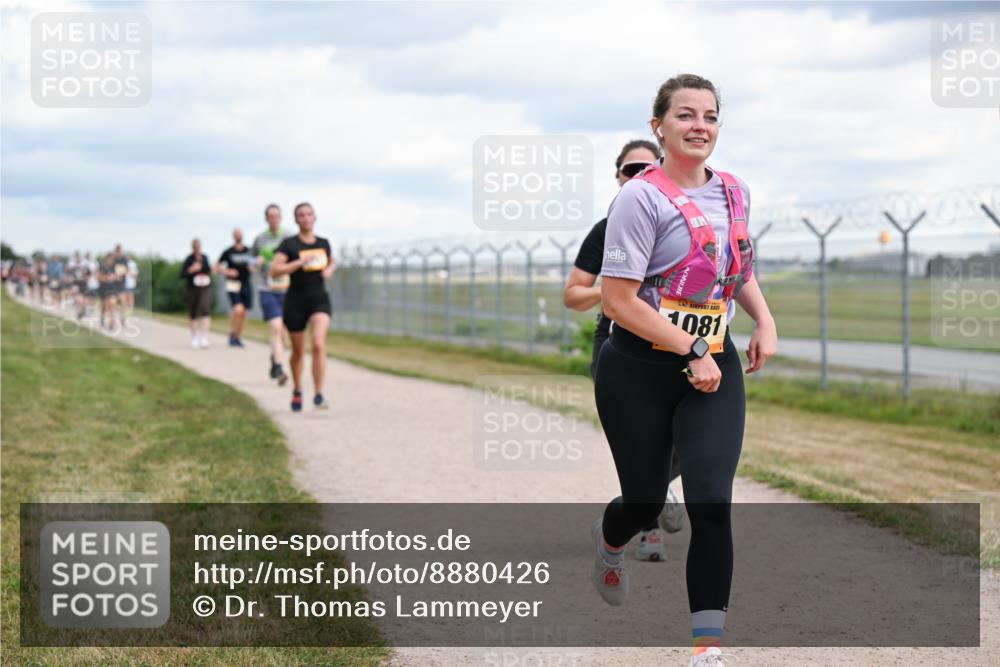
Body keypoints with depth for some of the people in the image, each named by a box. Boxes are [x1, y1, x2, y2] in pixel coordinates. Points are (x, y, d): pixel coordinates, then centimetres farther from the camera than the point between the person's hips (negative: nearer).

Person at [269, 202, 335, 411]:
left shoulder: (323, 243, 6)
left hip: (320, 300, 1)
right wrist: (301, 262, -23)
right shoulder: (288, 244, -6)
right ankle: (297, 390, 36)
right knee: (298, 352, 11)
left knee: (319, 345, -20)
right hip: (296, 302, -1)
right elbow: (274, 270, -16)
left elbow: (332, 262, 25)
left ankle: (319, 395, -17)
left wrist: (329, 270, 2)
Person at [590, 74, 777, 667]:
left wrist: (765, 320, 6)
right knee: (645, 501, 11)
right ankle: (609, 542, 50)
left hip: (714, 366, 4)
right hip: (639, 371, -4)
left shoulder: (734, 192, 6)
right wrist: (692, 353, -19)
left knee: (711, 500, -12)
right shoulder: (642, 197, -14)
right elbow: (618, 300, -18)